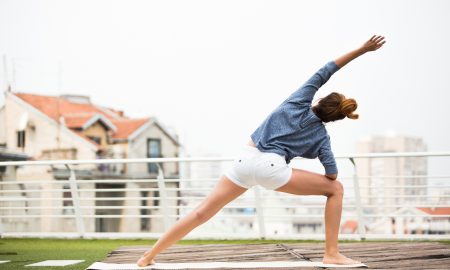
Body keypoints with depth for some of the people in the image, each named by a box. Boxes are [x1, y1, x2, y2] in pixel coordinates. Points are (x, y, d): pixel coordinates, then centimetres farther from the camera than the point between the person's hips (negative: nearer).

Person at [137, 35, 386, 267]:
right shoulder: (321, 135, 10)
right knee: (336, 189, 10)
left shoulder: (299, 101, 13)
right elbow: (332, 174, 2)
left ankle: (150, 255, 7)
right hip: (271, 167, -3)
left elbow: (323, 73, 12)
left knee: (202, 212, 8)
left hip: (244, 160, 4)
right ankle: (332, 253, 2)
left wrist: (361, 50, 11)